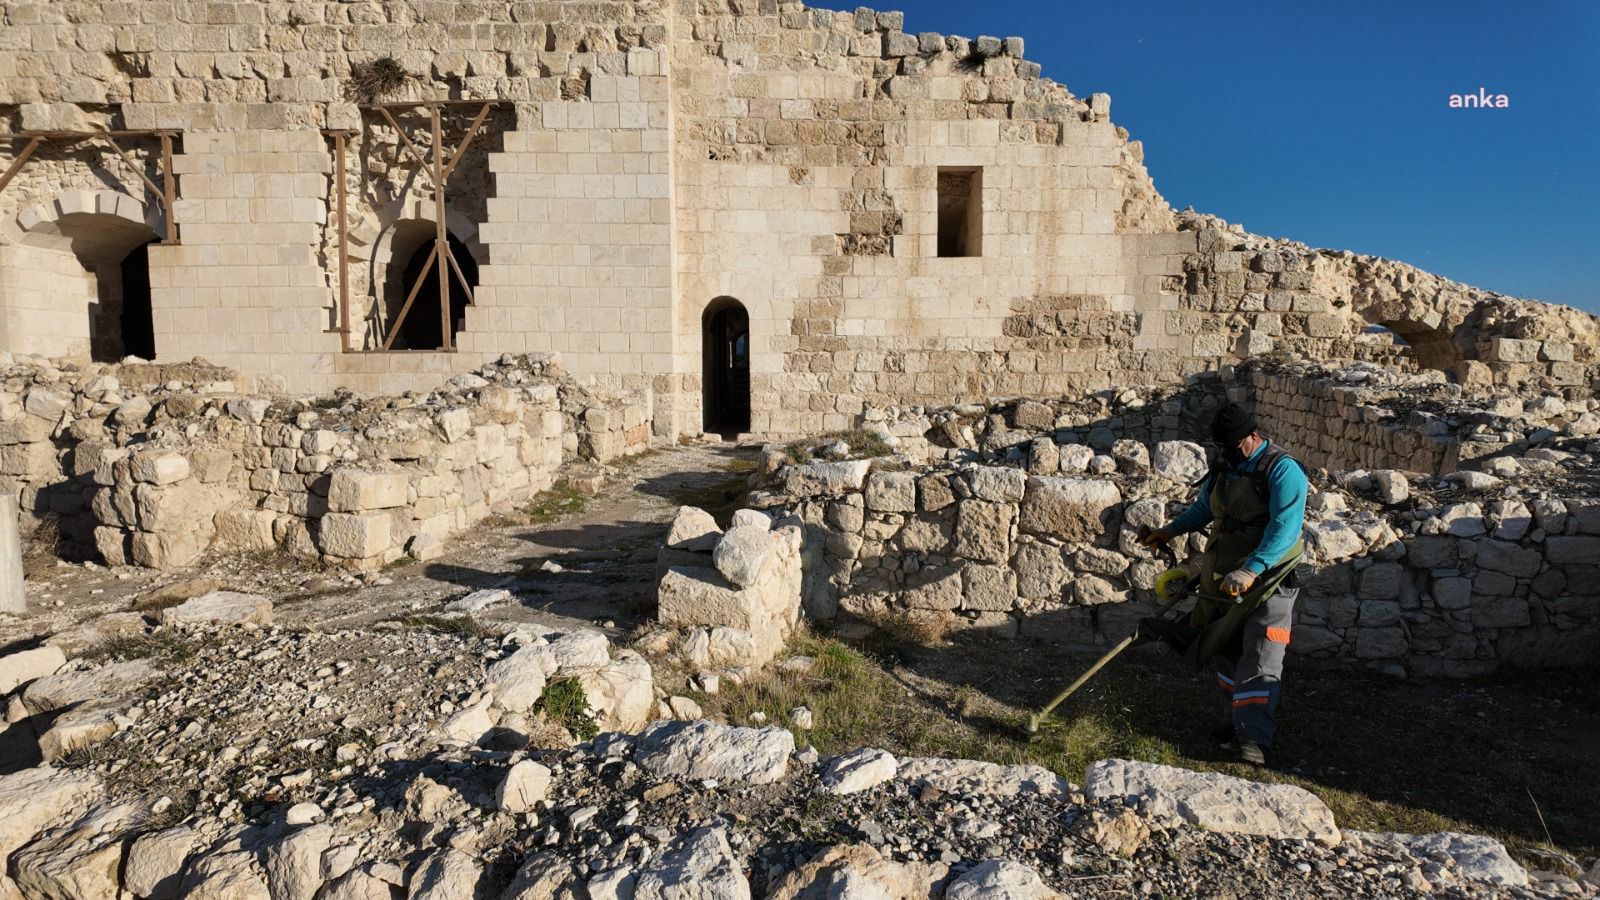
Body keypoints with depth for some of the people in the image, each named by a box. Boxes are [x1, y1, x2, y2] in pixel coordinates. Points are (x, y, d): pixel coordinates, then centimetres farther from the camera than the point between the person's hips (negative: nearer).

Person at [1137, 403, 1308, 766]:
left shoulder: (1282, 470, -15)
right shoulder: (1224, 468, 10)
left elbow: (1285, 527, -28)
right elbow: (1203, 508, 29)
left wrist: (1251, 569, -37)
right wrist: (1170, 530, 19)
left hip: (1268, 580, -8)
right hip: (1222, 580, 8)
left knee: (1259, 661, -8)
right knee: (1228, 654, 14)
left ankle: (1254, 739, -7)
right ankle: (1241, 721, 28)